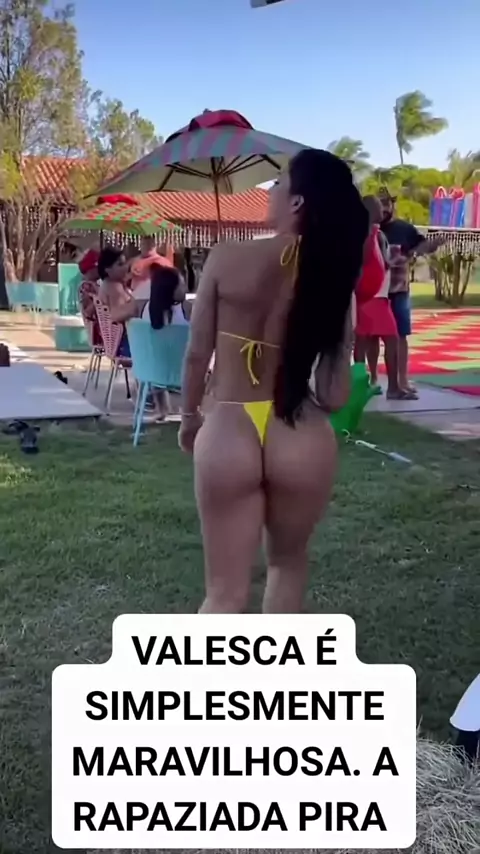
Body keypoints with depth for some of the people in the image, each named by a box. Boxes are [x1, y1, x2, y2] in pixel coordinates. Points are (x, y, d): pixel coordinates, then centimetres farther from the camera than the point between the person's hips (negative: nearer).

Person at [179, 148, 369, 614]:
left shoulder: (228, 258, -7)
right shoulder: (334, 278, -3)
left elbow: (197, 354, 0)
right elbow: (335, 395, -4)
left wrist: (189, 415, 18)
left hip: (229, 435, -1)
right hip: (302, 442, 1)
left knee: (226, 592, 9)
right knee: (288, 562, 28)